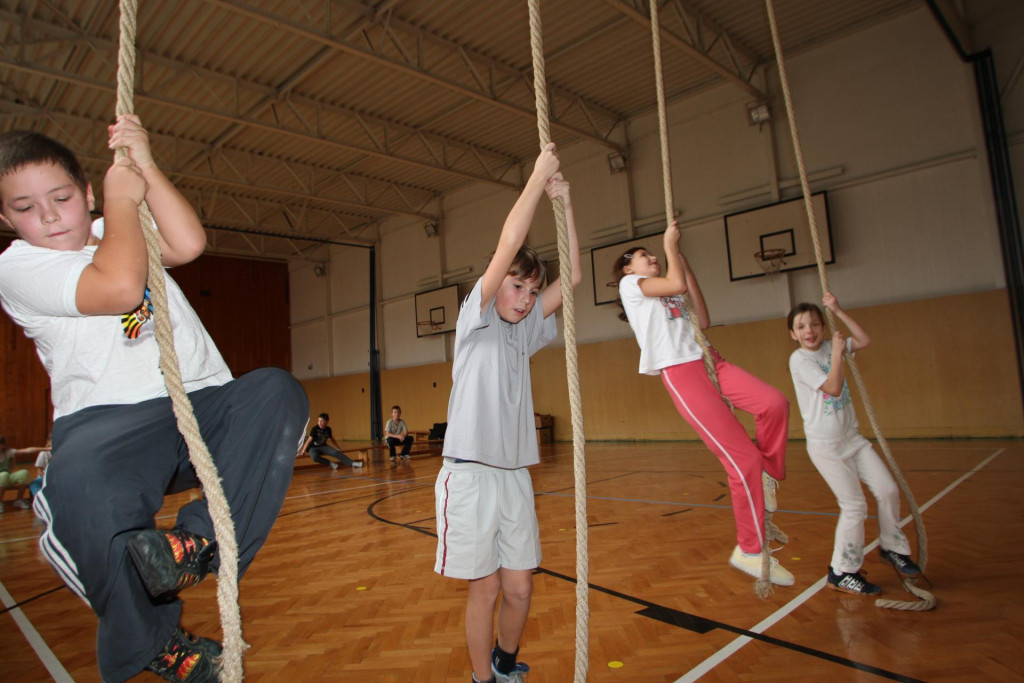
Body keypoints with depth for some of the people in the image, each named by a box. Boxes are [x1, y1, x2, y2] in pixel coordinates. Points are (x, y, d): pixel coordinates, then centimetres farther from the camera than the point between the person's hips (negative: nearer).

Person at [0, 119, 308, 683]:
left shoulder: (114, 233, 22)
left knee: (276, 391, -26)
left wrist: (145, 167, 0)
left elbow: (189, 244, 0)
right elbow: (118, 286, -16)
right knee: (76, 481, -36)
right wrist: (121, 198, -2)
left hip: (203, 404, 4)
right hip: (110, 421, -3)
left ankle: (204, 539, -31)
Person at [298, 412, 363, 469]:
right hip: (313, 448, -3)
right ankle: (330, 463, -18)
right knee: (315, 457, -39)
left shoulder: (328, 429, -1)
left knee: (336, 452, -22)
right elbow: (309, 440, -16)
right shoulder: (315, 429, -14)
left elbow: (332, 439, 15)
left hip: (323, 447, 3)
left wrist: (338, 448, 21)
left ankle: (352, 463, -25)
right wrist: (303, 451, -21)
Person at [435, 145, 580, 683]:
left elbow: (572, 275, 8)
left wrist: (565, 202, 4)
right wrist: (539, 176, -10)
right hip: (470, 474, -5)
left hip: (515, 474, 6)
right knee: (485, 589, 6)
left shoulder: (525, 329, 11)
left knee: (520, 587, 11)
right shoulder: (476, 319, -4)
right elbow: (509, 244, -16)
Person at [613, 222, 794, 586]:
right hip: (680, 372, -7)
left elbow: (703, 321, 17)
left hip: (708, 361, 7)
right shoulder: (630, 283, 7)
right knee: (743, 460, -11)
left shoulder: (667, 292, 30)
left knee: (775, 403, -23)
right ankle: (750, 550, 4)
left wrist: (684, 263, 20)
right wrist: (670, 245, 6)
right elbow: (677, 284, -10)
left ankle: (767, 474, 2)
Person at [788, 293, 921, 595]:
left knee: (888, 490, 5)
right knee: (854, 505, -6)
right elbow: (833, 387, -20)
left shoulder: (829, 347, 7)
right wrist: (838, 352, -16)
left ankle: (892, 547, 31)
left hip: (851, 437, 7)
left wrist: (838, 311, 0)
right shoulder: (799, 359, -14)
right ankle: (841, 573, 10)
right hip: (825, 445, -7)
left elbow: (865, 340, 4)